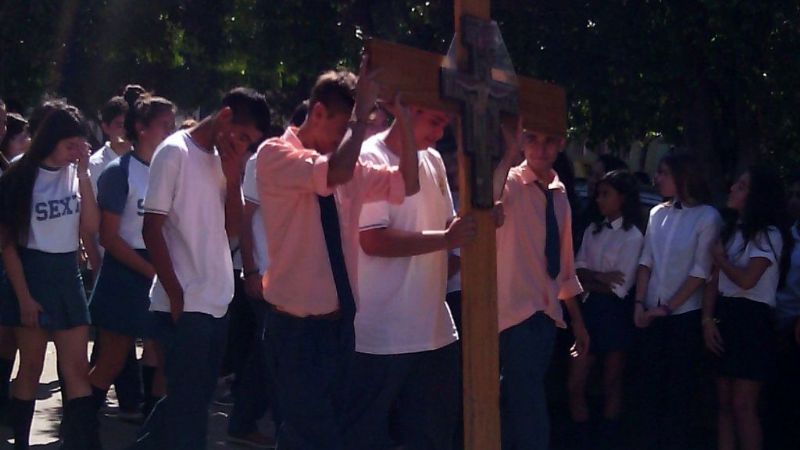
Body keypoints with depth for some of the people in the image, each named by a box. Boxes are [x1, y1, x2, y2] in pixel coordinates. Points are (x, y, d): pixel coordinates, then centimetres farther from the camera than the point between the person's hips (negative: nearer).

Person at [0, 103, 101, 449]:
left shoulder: (75, 174, 4)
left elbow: (91, 226, -6)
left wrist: (83, 174, -11)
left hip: (67, 274, 4)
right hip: (31, 273, -4)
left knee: (78, 370, 0)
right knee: (31, 368, 3)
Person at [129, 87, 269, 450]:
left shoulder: (223, 159, 11)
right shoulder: (175, 152, -10)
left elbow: (232, 228, 12)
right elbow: (152, 229, -12)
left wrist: (233, 177, -3)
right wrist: (176, 295, -13)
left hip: (216, 303, 8)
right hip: (184, 305, -8)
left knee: (193, 398, 16)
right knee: (189, 405, -2)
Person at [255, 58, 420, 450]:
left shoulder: (350, 167, 9)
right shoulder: (275, 154, -11)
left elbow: (407, 184, 8)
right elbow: (336, 172, -29)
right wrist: (362, 111, -20)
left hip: (340, 321, 7)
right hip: (297, 327, -7)